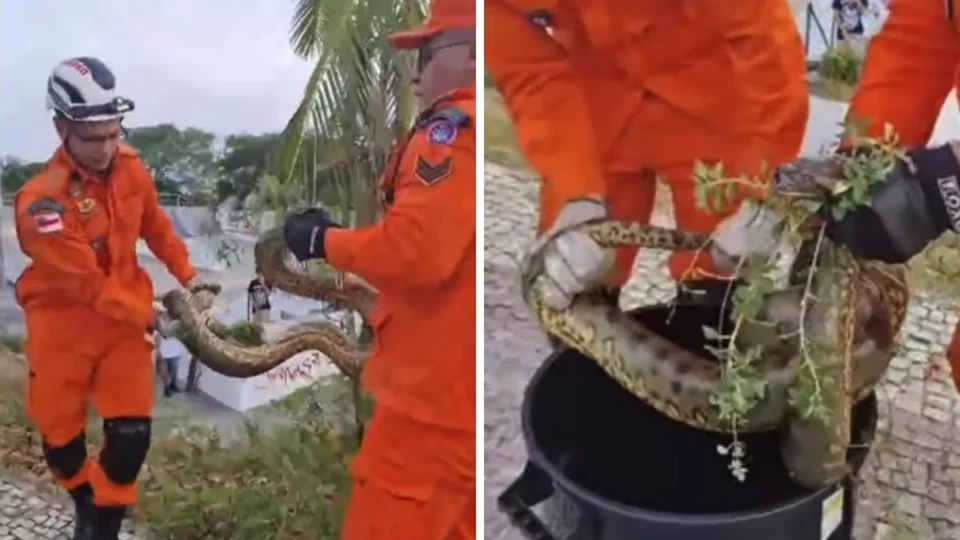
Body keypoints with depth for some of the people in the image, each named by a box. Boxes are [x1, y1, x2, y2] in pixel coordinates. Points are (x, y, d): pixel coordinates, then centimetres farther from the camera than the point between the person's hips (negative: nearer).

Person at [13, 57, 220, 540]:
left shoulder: (129, 166, -8)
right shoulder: (41, 201, -26)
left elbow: (155, 226, 8)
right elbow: (87, 283, -24)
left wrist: (187, 276, 0)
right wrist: (150, 316, -27)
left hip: (125, 317, 3)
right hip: (64, 325, -3)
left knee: (131, 435, -5)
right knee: (62, 441, 9)